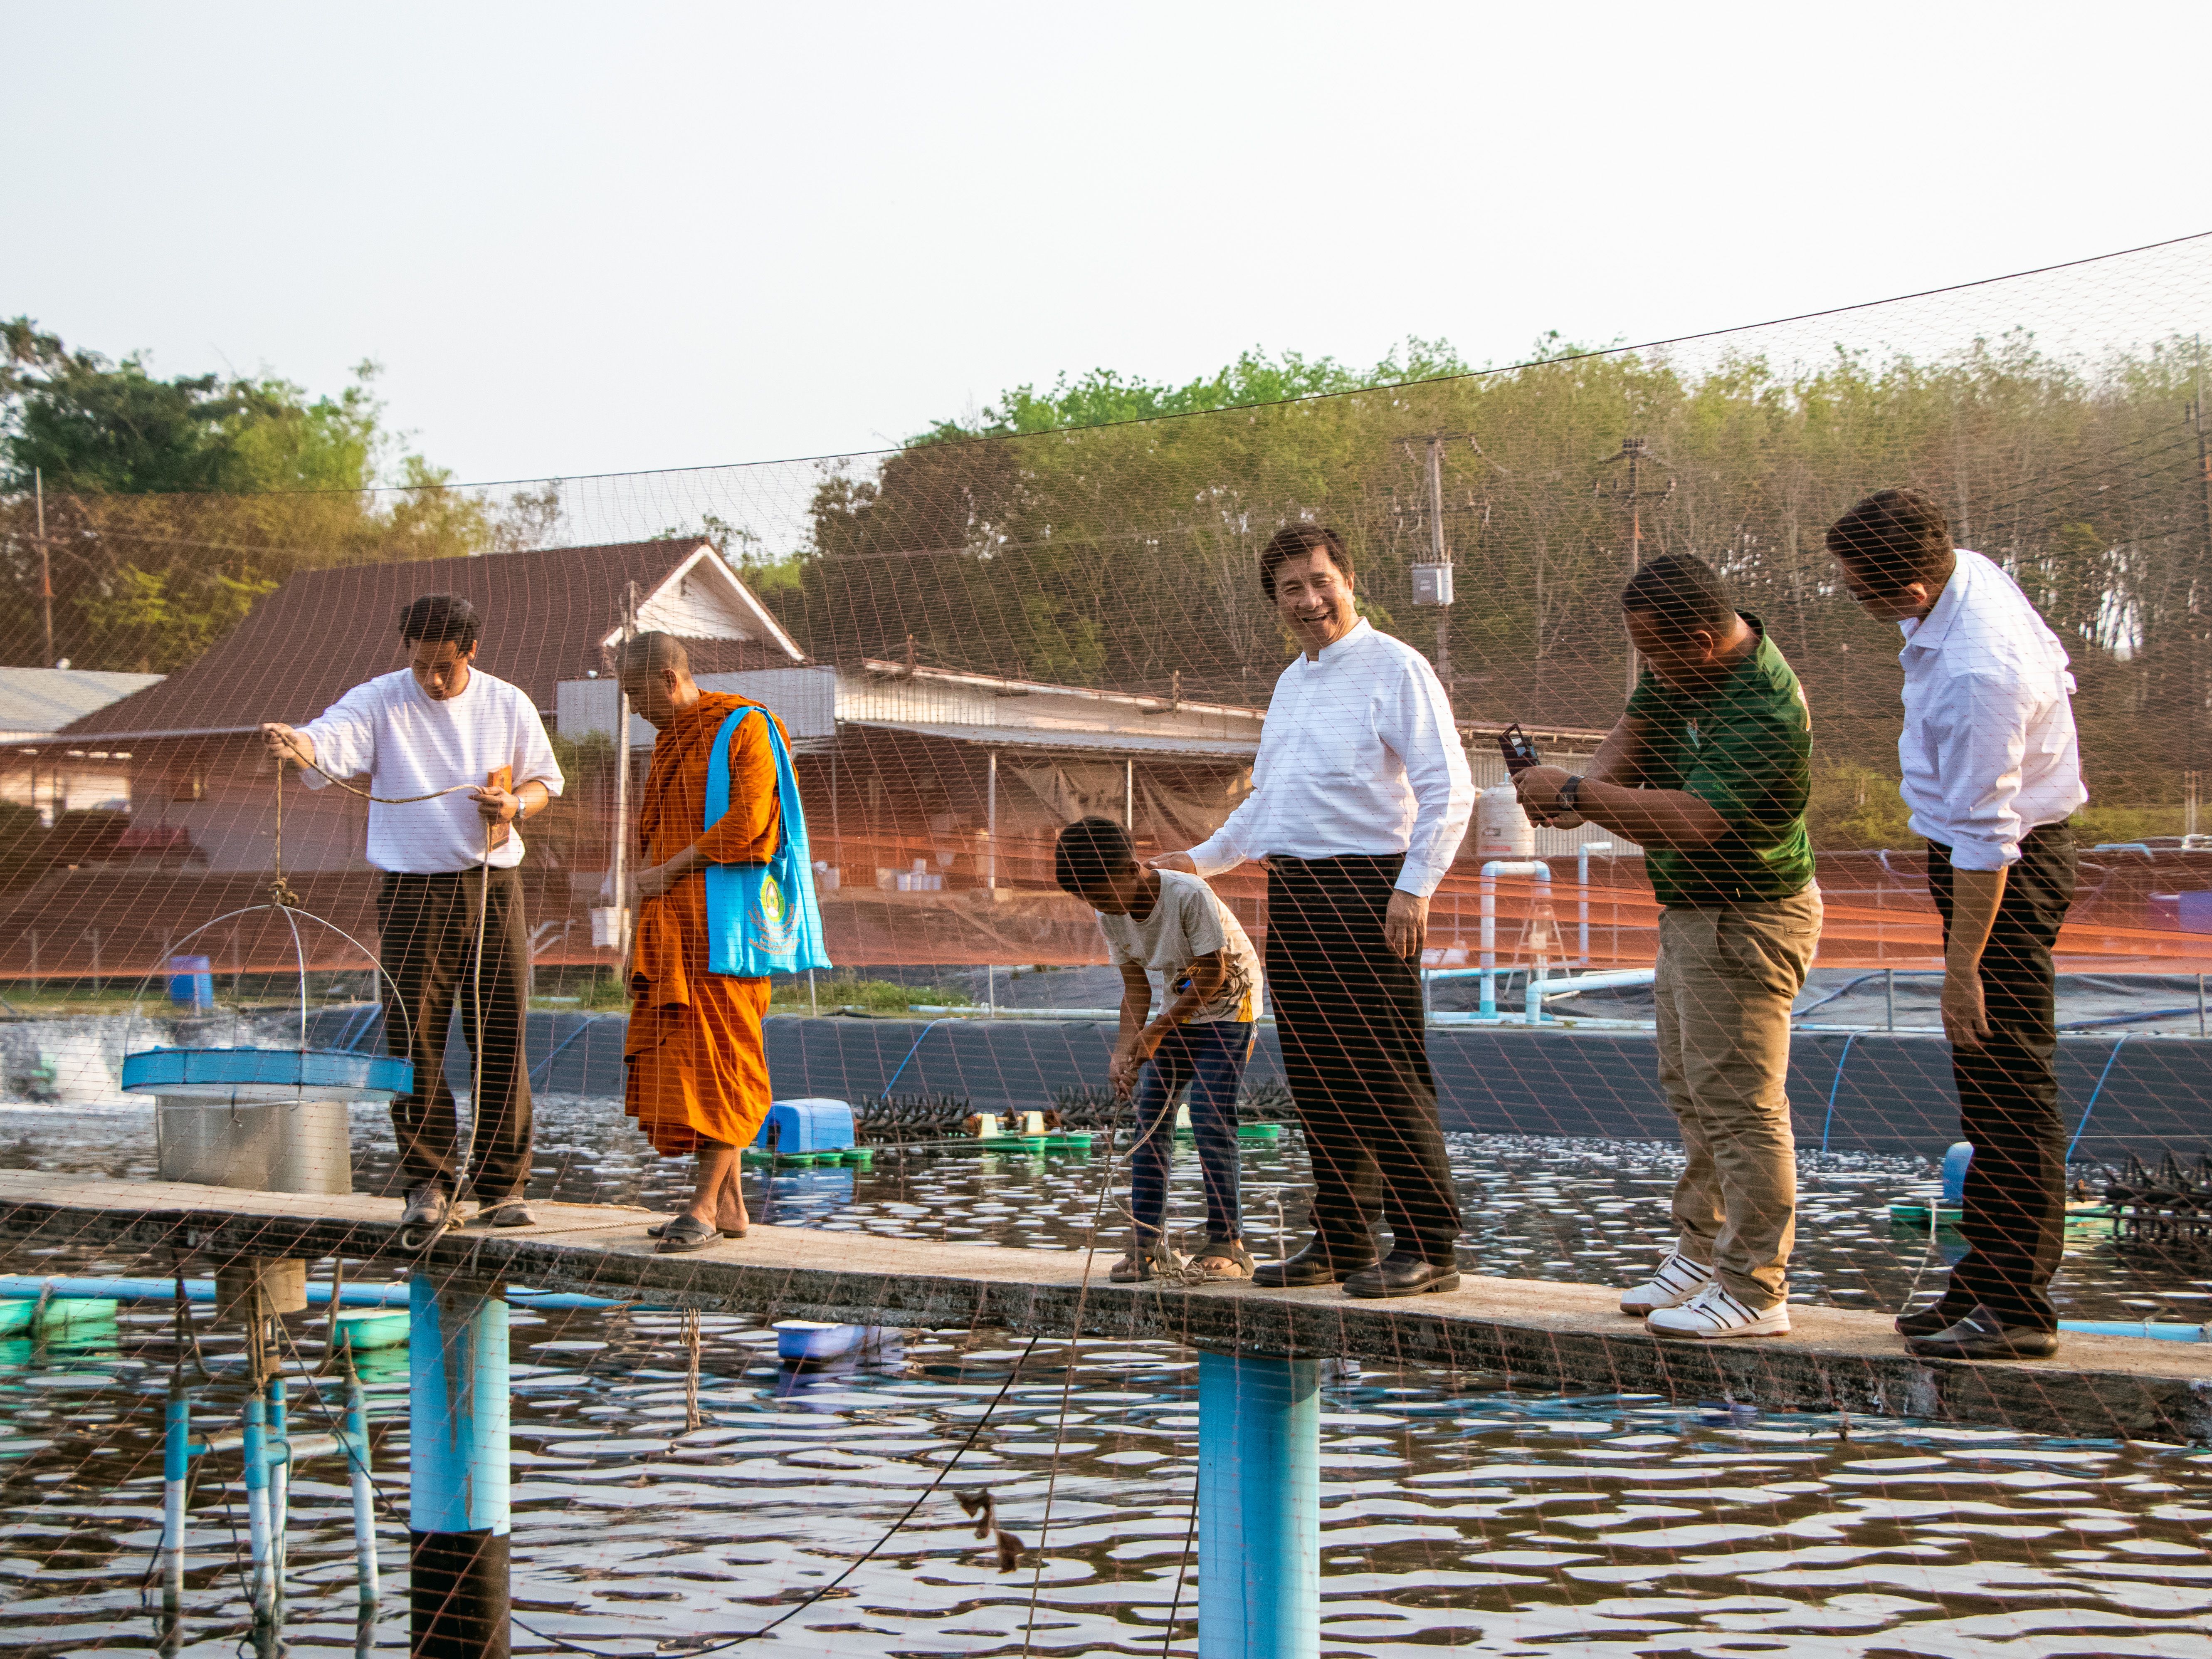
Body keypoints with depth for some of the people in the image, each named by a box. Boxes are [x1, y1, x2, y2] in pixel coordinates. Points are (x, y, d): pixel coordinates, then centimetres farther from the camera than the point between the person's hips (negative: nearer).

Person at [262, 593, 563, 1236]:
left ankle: (502, 1186, 10)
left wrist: (516, 805, -6)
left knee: (500, 1037, 1)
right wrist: (293, 743, -43)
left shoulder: (509, 706, 6)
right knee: (415, 1036, -4)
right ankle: (428, 1184, 6)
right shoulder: (378, 702, -1)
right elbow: (326, 744, -19)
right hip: (412, 888, -1)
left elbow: (546, 780, 16)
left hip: (493, 883, 2)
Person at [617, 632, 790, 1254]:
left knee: (719, 1056, -7)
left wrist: (668, 873, -11)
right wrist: (651, 886, 12)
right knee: (678, 1054, 6)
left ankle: (706, 1203, -5)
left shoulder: (745, 728, -6)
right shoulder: (672, 740, 20)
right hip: (674, 923, 9)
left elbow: (747, 822, -16)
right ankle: (730, 1204, 10)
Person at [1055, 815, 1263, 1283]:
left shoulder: (1188, 894, -29)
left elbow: (1213, 973, -22)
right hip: (1175, 1007, 7)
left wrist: (1158, 1030, -20)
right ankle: (1147, 1242, 2)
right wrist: (1126, 1050, -16)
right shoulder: (1110, 917, -9)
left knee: (1209, 1116, -16)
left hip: (1227, 1004, -7)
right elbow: (1136, 985, -2)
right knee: (1150, 1117, -2)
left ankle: (1227, 1243, -10)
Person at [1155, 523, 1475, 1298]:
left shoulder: (1395, 668, -5)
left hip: (1366, 886, -8)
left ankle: (1428, 1248, -4)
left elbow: (1449, 790, -12)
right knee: (1318, 1074, 9)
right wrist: (1202, 860, 24)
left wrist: (1414, 888, -20)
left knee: (1386, 1073, -9)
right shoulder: (1290, 682, 21)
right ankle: (1341, 1241, 17)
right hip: (1292, 890, 8)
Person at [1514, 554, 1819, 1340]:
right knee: (1690, 1088, 18)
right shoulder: (1685, 664, 0)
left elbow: (1693, 822, -35)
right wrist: (1594, 788, -12)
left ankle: (1755, 1293, 0)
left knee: (1737, 1101, -7)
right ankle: (1700, 1253, 30)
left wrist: (1577, 793, -28)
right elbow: (1636, 727, 9)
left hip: (1744, 921, -10)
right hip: (1692, 911, 10)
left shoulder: (1763, 713, -30)